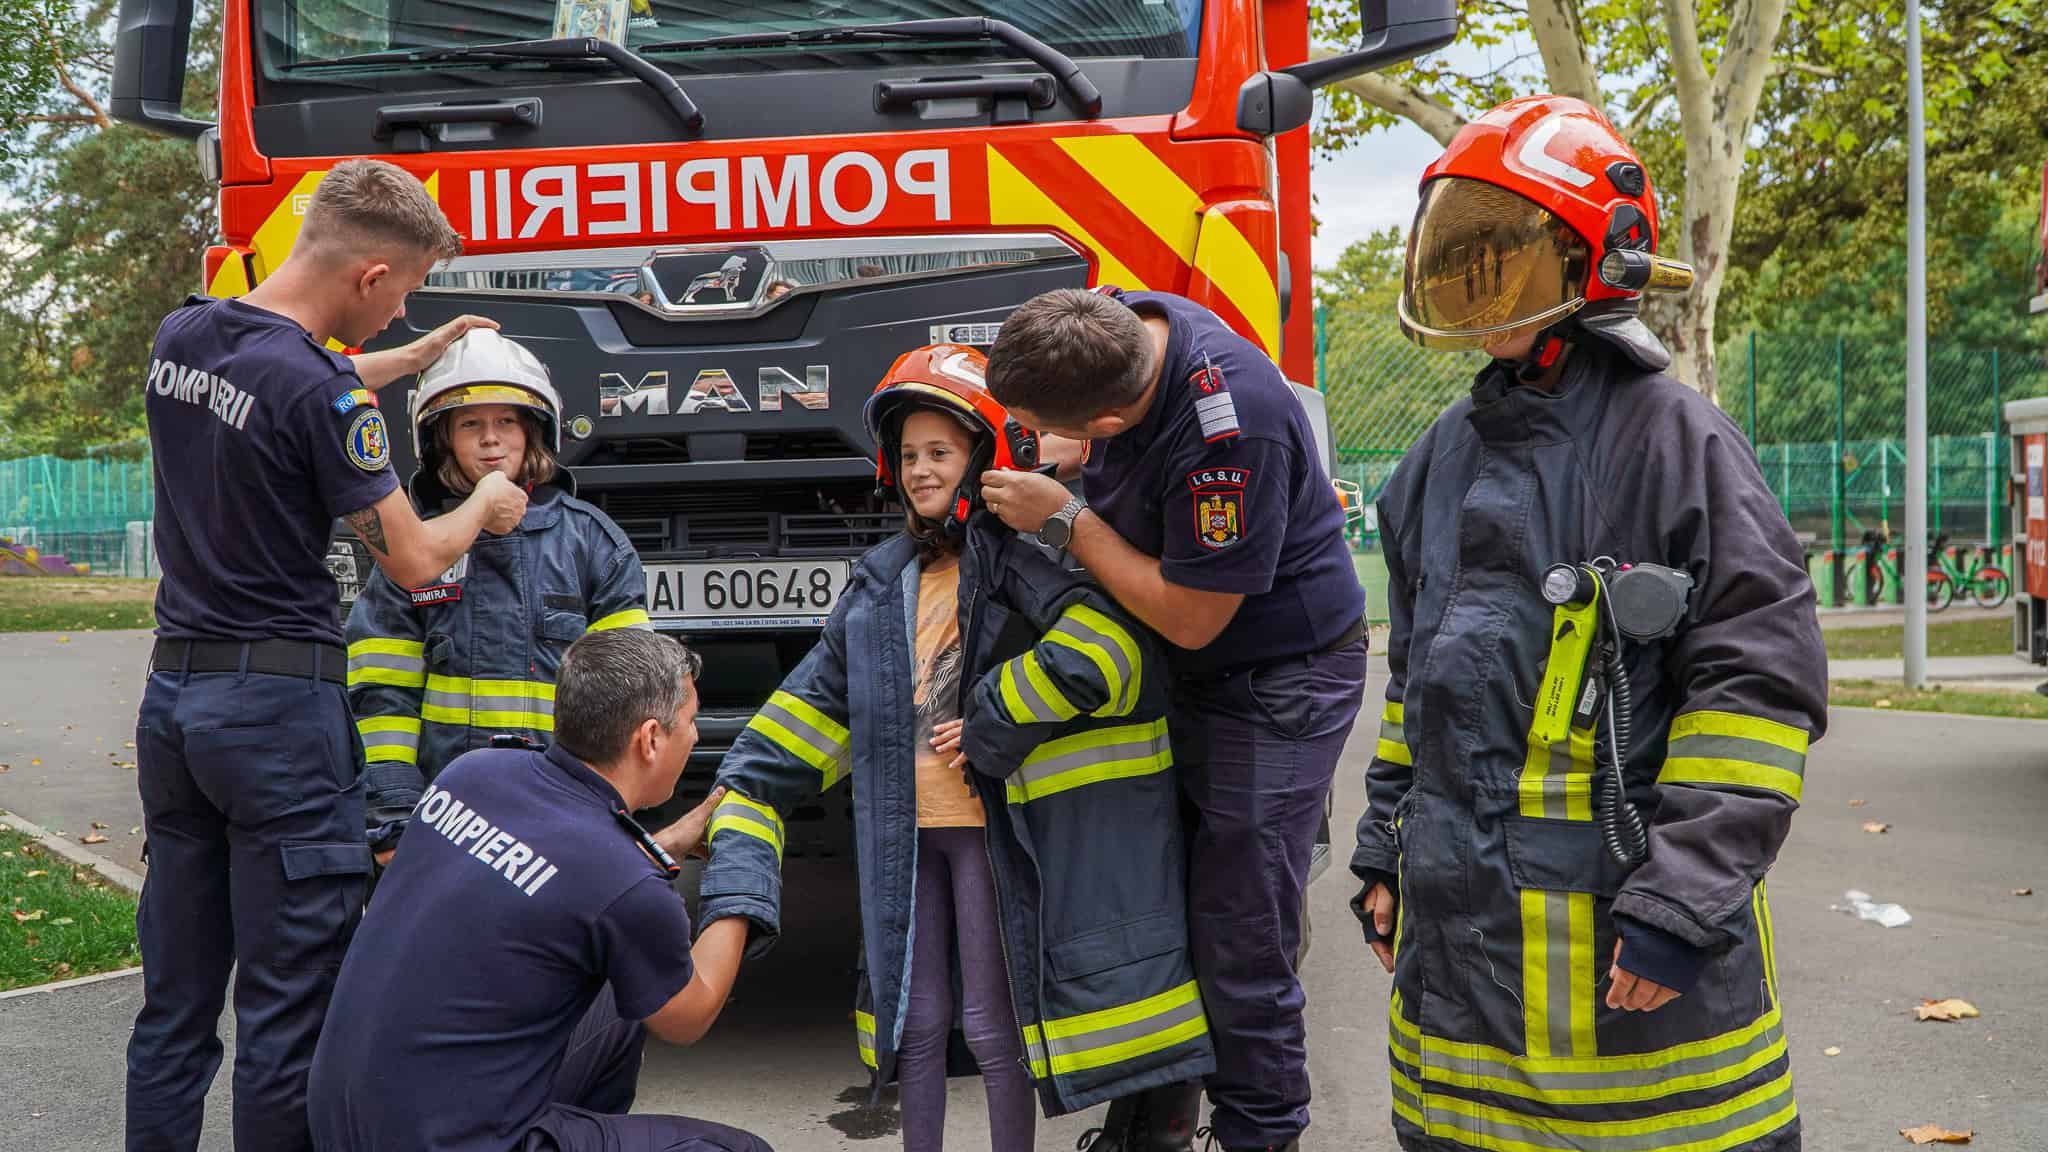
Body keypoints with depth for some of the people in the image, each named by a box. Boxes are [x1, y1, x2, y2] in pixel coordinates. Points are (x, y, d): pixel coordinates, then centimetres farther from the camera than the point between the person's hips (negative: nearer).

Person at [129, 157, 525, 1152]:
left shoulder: (180, 336, 5)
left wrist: (418, 356, 30)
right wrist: (485, 508, 9)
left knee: (174, 997, 14)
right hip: (280, 703, -8)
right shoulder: (323, 395, -19)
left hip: (173, 688, 8)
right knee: (286, 1006, 0)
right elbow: (410, 560, -10)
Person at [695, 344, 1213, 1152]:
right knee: (917, 1021, 13)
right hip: (908, 828, 6)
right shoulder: (881, 585, 13)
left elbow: (1102, 653, -27)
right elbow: (814, 703, 12)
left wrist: (990, 729, -17)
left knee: (992, 1023, 2)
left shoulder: (1018, 559, -9)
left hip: (990, 824, -6)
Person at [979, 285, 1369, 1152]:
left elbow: (1191, 617, -24)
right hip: (1180, 675, 8)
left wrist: (1063, 518, -20)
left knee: (1240, 941, -6)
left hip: (1277, 681, -8)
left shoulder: (1229, 425, -34)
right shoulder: (1115, 321, -10)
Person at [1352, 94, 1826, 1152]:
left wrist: (1685, 898, -17)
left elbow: (1761, 674, -14)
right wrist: (1386, 848, 18)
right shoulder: (1448, 455, 13)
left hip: (1622, 931, -6)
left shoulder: (1671, 435, -9)